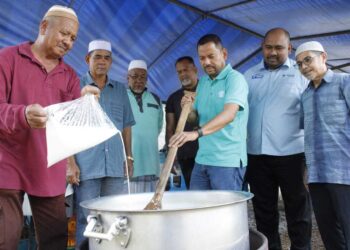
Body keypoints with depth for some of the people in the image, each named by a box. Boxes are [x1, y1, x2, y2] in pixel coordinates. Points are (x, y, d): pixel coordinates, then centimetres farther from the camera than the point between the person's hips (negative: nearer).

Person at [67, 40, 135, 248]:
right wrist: (70, 163, -9)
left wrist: (129, 157, 11)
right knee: (86, 220, 2)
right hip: (86, 166, -3)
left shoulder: (120, 90, 13)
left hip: (115, 166, 4)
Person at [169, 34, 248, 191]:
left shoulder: (235, 79, -11)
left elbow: (229, 114, -27)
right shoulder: (202, 82, 12)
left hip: (228, 160, -7)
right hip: (202, 159, 7)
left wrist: (197, 133, -40)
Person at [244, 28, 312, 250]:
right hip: (257, 154, 3)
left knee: (298, 210, 7)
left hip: (291, 153, -3)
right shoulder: (249, 75, 10)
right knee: (263, 209, 13)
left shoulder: (301, 73, 1)